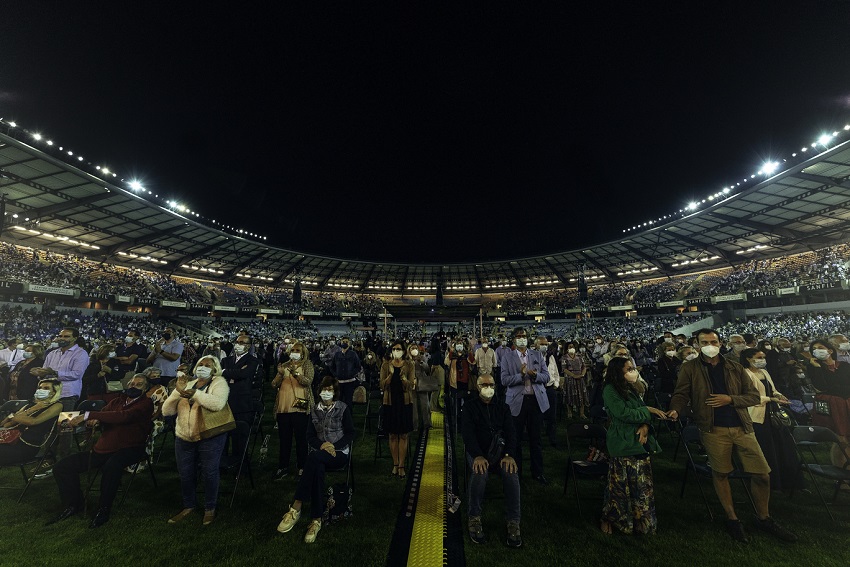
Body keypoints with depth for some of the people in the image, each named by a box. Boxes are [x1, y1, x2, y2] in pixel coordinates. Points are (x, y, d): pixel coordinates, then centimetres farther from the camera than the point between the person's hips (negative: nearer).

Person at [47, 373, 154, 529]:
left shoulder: (146, 404, -6)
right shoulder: (116, 401, 18)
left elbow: (124, 416, -21)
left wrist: (88, 415, -20)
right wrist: (94, 421, -18)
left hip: (129, 449, -7)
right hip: (103, 449, 8)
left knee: (112, 465, -37)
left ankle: (103, 510, -15)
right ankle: (73, 504, 21)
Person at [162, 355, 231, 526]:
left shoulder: (219, 383, -7)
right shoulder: (187, 384, 10)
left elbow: (218, 403, -27)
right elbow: (166, 411, 4)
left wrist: (194, 393, -30)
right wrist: (178, 391, -11)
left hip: (210, 437, -5)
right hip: (183, 438, 5)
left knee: (209, 473, 4)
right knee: (186, 474, 16)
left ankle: (210, 508, 25)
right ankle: (188, 506, 39)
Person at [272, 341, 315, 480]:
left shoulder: (307, 365, 1)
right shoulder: (284, 366, 13)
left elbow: (308, 381, -15)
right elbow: (274, 385, 8)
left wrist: (295, 373, -28)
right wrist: (280, 374, -11)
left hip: (300, 406, -4)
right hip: (283, 406, 4)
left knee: (300, 437, 3)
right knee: (284, 438, 11)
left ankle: (302, 466, 16)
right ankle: (283, 467, 25)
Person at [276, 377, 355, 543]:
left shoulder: (343, 409, 1)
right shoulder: (315, 411, 13)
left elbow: (350, 434, -1)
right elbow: (310, 436, 9)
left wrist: (334, 446, -17)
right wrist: (321, 445, -12)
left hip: (339, 452, -3)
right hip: (320, 452, 3)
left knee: (315, 458, -35)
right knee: (317, 468, -34)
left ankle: (296, 508, -31)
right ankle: (316, 520, -31)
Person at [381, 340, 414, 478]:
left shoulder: (409, 365, -2)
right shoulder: (386, 366, 1)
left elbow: (411, 386, -9)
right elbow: (382, 386, -6)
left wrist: (403, 377, -27)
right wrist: (391, 374, -20)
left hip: (405, 403, -1)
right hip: (390, 403, 1)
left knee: (403, 435, 3)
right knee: (393, 435, 8)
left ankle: (401, 466, 12)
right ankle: (395, 465, 20)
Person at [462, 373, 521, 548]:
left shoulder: (503, 407, 12)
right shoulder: (470, 407, 3)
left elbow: (511, 432, 2)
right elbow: (468, 433, -9)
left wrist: (509, 455, -17)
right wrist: (478, 456, -26)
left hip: (500, 452, 2)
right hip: (476, 452, -2)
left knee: (511, 473, -28)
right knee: (480, 472, -32)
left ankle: (513, 522, -17)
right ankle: (474, 518, -14)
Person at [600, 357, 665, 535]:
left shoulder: (631, 390, 11)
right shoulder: (610, 390, -14)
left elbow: (644, 412, 11)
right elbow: (624, 414, -19)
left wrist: (645, 425, -10)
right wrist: (648, 410, -9)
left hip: (640, 444, 7)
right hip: (623, 447, -7)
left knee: (643, 486, 12)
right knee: (621, 486, 4)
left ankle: (643, 523, 30)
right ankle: (608, 518, 24)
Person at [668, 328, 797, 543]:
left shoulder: (735, 367, 7)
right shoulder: (690, 368, -3)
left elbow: (754, 396, 7)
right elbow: (681, 394, -7)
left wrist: (730, 399, -12)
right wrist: (675, 410, -26)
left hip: (742, 426, 3)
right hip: (713, 429, -3)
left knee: (762, 473, 8)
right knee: (720, 473, 7)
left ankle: (763, 518, 32)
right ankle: (732, 519, 26)